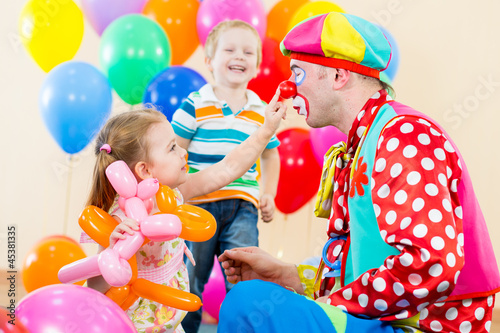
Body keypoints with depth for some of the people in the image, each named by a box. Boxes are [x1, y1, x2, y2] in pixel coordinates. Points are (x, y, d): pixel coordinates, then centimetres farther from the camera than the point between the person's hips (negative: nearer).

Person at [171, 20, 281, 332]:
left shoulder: (260, 111, 8)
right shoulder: (195, 105, -3)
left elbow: (270, 155, 20)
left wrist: (269, 194, 11)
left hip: (242, 205, 2)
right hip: (198, 204, -2)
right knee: (190, 279, 9)